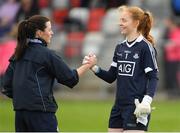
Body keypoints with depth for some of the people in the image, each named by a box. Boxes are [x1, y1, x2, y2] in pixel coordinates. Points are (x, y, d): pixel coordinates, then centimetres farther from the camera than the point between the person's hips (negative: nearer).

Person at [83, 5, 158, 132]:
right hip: (119, 106, 8)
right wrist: (94, 67, -2)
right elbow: (111, 77, 14)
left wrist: (147, 100, -24)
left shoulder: (145, 47, -9)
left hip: (137, 108, -8)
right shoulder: (120, 47, 13)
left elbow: (153, 78, -11)